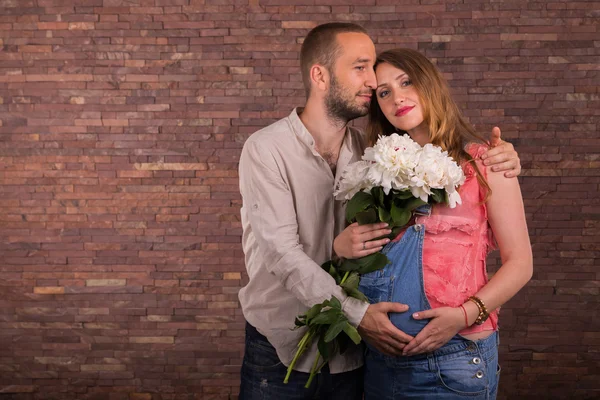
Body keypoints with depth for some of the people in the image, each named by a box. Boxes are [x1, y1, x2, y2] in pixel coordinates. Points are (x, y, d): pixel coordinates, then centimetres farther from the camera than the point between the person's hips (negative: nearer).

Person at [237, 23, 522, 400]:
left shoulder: (369, 149, 0)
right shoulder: (266, 149, -14)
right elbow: (283, 253, -21)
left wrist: (497, 159, -10)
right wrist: (357, 313, -30)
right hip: (280, 350, -4)